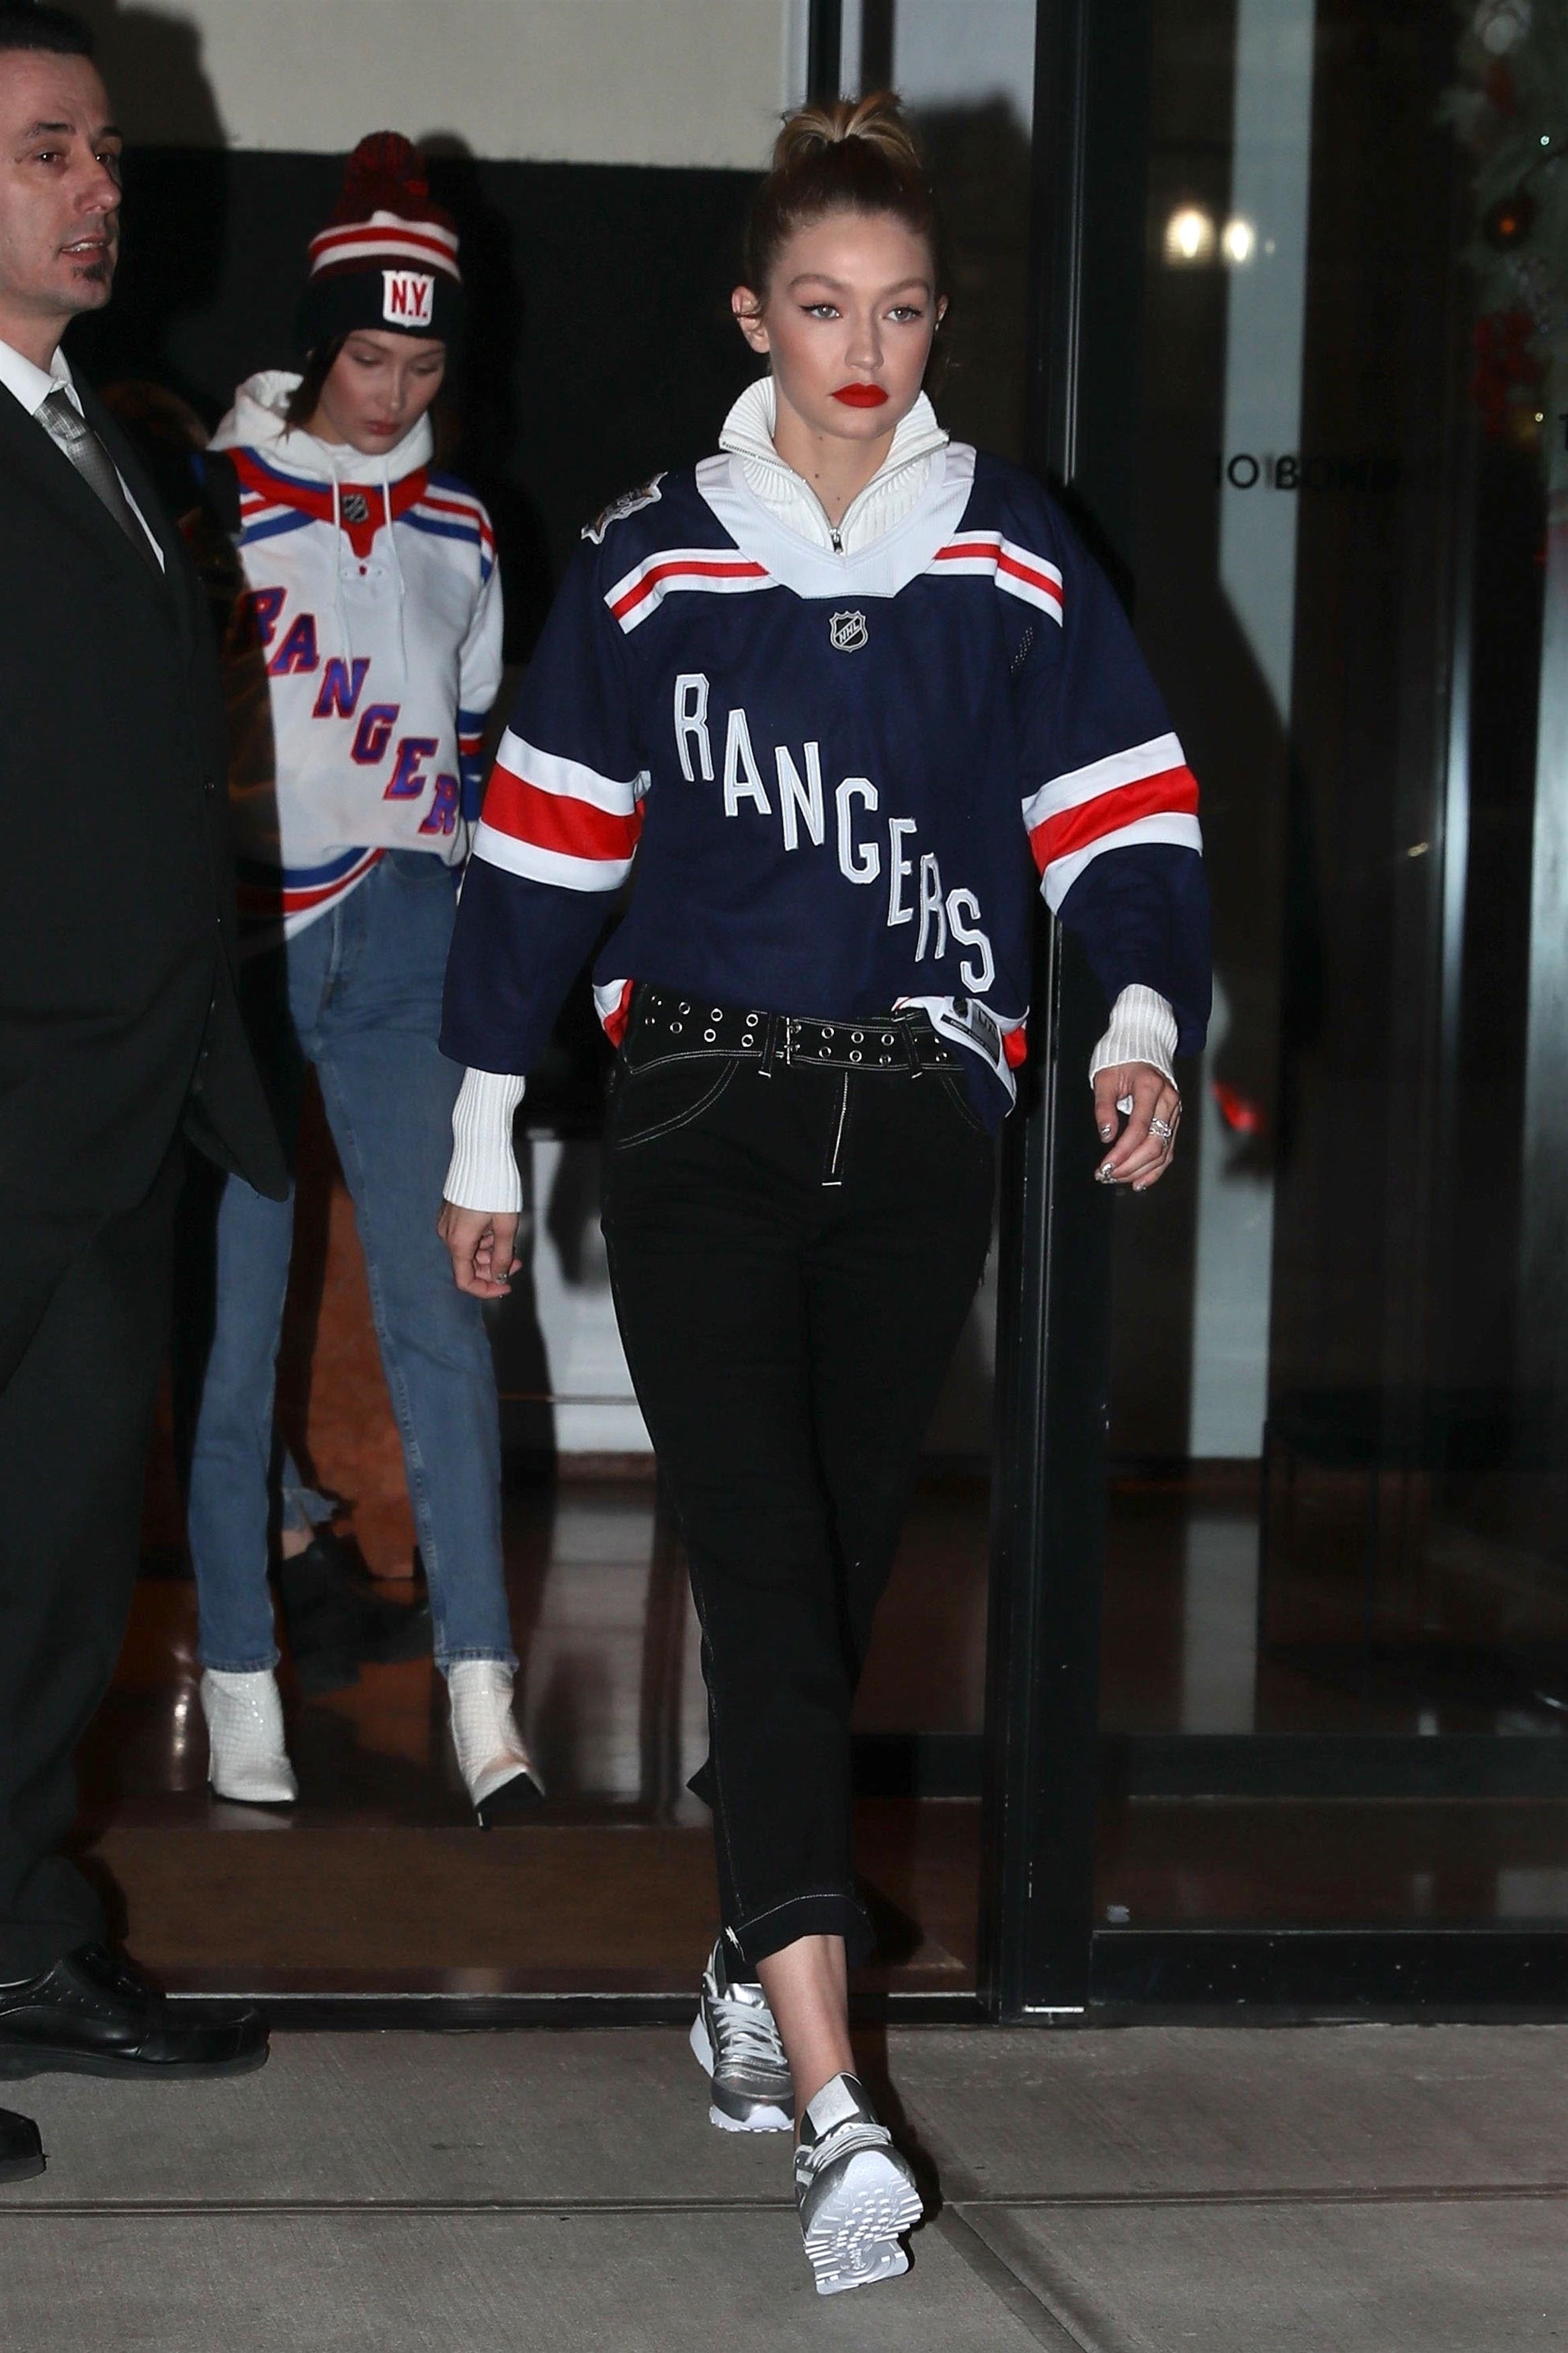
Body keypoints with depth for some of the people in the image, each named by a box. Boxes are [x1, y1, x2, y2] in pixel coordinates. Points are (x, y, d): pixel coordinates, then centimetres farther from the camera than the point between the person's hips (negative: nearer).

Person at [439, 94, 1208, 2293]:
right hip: (702, 1106, -2)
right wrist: (487, 1128, 8)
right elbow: (545, 841, 7)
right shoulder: (649, 562, 2)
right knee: (768, 1573, -12)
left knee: (839, 1568, 10)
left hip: (920, 1118, 2)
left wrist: (1146, 1016, -19)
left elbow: (1119, 807, 0)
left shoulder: (1012, 560, 4)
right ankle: (834, 2108, -18)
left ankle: (755, 1959, 30)